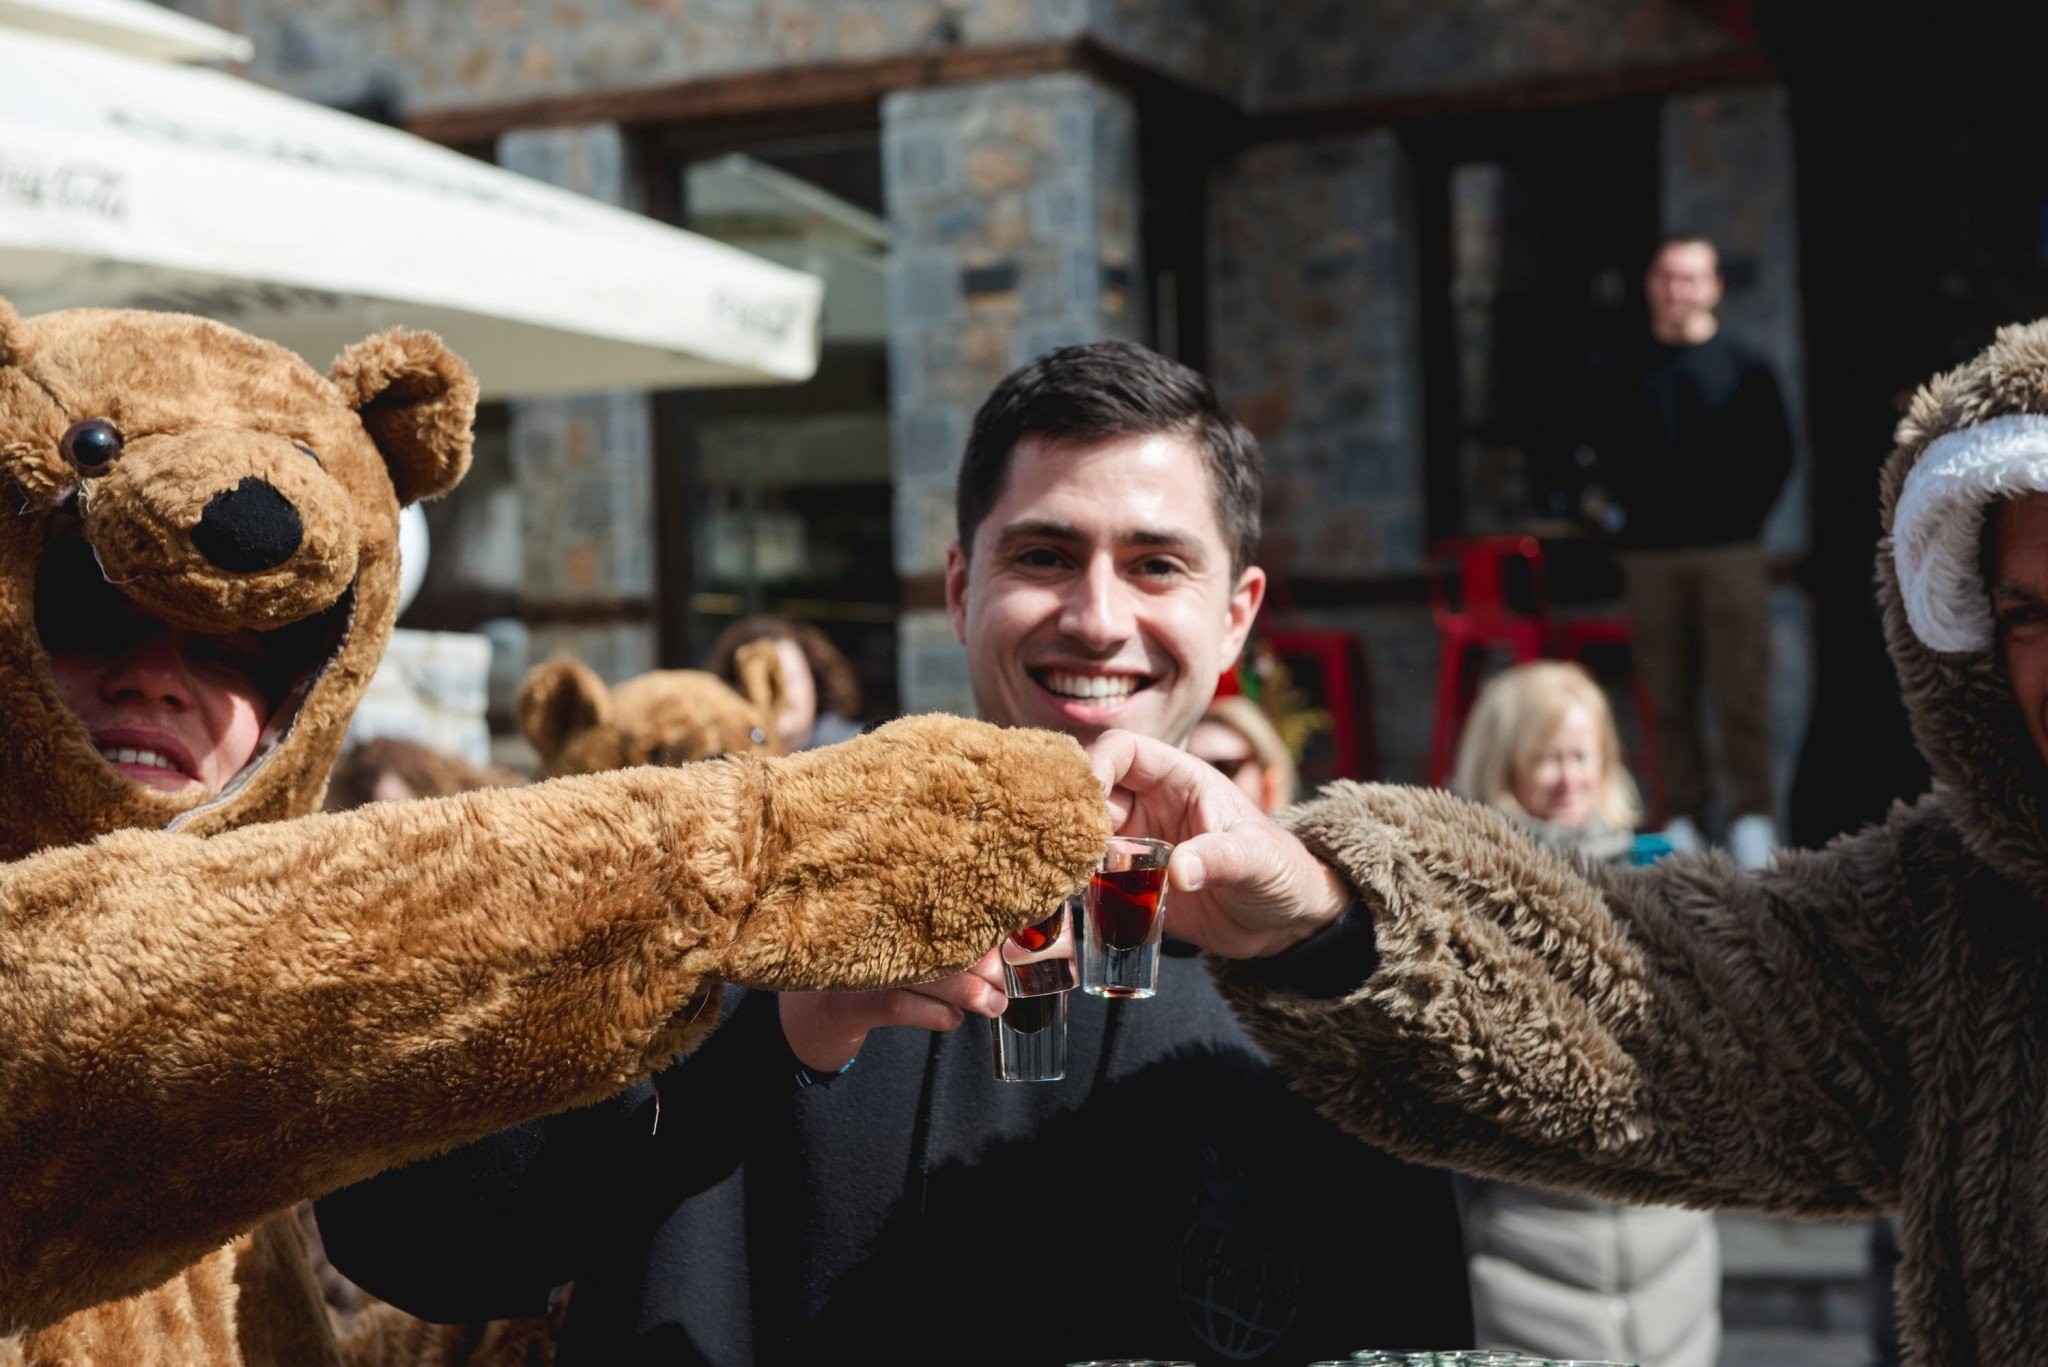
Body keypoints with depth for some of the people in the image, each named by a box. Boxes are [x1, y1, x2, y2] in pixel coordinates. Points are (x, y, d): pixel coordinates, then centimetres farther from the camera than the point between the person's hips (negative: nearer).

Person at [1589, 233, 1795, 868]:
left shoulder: (1743, 364, 6)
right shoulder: (1625, 370, 11)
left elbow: (1774, 453, 6)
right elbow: (1609, 451, 17)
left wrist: (1743, 517, -1)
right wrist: (1634, 511, 7)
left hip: (1728, 552, -2)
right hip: (1650, 555, 2)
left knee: (1740, 691, -6)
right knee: (1668, 694, 1)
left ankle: (1751, 813, -1)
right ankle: (1684, 812, 7)